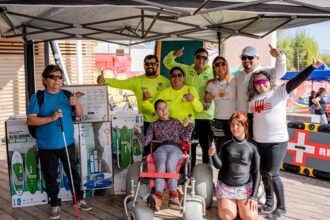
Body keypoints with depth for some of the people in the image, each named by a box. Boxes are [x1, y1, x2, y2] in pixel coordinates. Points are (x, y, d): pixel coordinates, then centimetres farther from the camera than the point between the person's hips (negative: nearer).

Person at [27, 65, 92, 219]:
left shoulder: (67, 95, 2)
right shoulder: (38, 97, -7)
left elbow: (80, 115, 1)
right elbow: (30, 120, -11)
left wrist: (76, 104, -20)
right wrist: (51, 118, -23)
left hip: (67, 143, 3)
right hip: (47, 146, -2)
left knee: (73, 172, 14)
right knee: (50, 176, 9)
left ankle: (79, 199, 30)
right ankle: (55, 204, 25)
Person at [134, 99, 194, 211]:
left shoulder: (176, 122, 25)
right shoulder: (154, 125, 25)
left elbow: (185, 137, 14)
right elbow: (145, 141, 16)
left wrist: (190, 125, 3)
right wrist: (139, 133, 0)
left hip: (175, 148, 0)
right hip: (161, 148, 0)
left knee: (170, 164, -35)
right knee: (161, 166, -34)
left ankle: (173, 195, -45)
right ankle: (158, 196, -53)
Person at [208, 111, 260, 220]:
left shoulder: (253, 145, -6)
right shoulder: (224, 143, -3)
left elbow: (256, 172, -3)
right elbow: (218, 165, -9)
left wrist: (254, 196, -8)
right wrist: (213, 155, -31)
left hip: (245, 187, -1)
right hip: (225, 186, 1)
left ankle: (239, 204, 21)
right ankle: (228, 202, 23)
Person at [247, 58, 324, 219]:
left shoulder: (279, 92, -5)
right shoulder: (253, 99, 8)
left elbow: (296, 81, -17)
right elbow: (249, 119, 15)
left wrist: (312, 67, -29)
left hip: (277, 141, -5)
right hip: (258, 142, 5)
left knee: (272, 174, -6)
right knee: (263, 173, 11)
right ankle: (269, 201, 29)